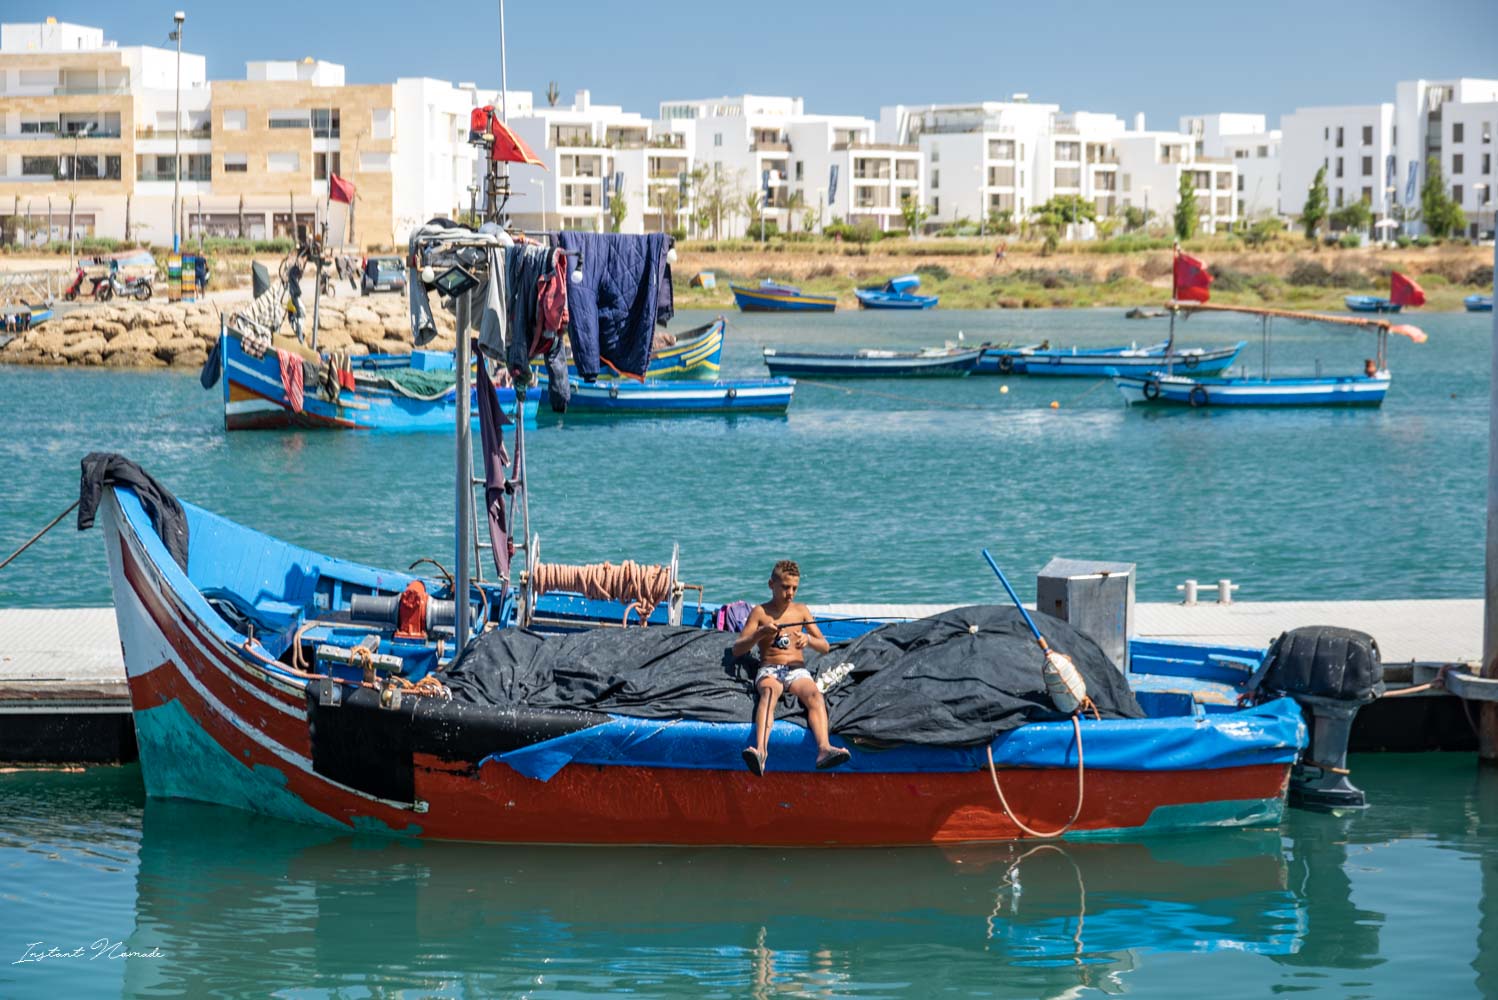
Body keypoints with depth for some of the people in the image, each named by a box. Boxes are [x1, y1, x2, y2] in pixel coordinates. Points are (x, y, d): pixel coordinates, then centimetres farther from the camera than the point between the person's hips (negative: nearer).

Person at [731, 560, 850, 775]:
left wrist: (808, 639, -8)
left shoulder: (801, 611, 17)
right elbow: (737, 650, 4)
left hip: (797, 670, 2)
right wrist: (760, 634, -13)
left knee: (814, 695, -33)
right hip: (769, 670, -2)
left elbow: (825, 647, 15)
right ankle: (761, 749, -63)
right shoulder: (760, 612, 10)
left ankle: (824, 749, -58)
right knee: (769, 692, -39)